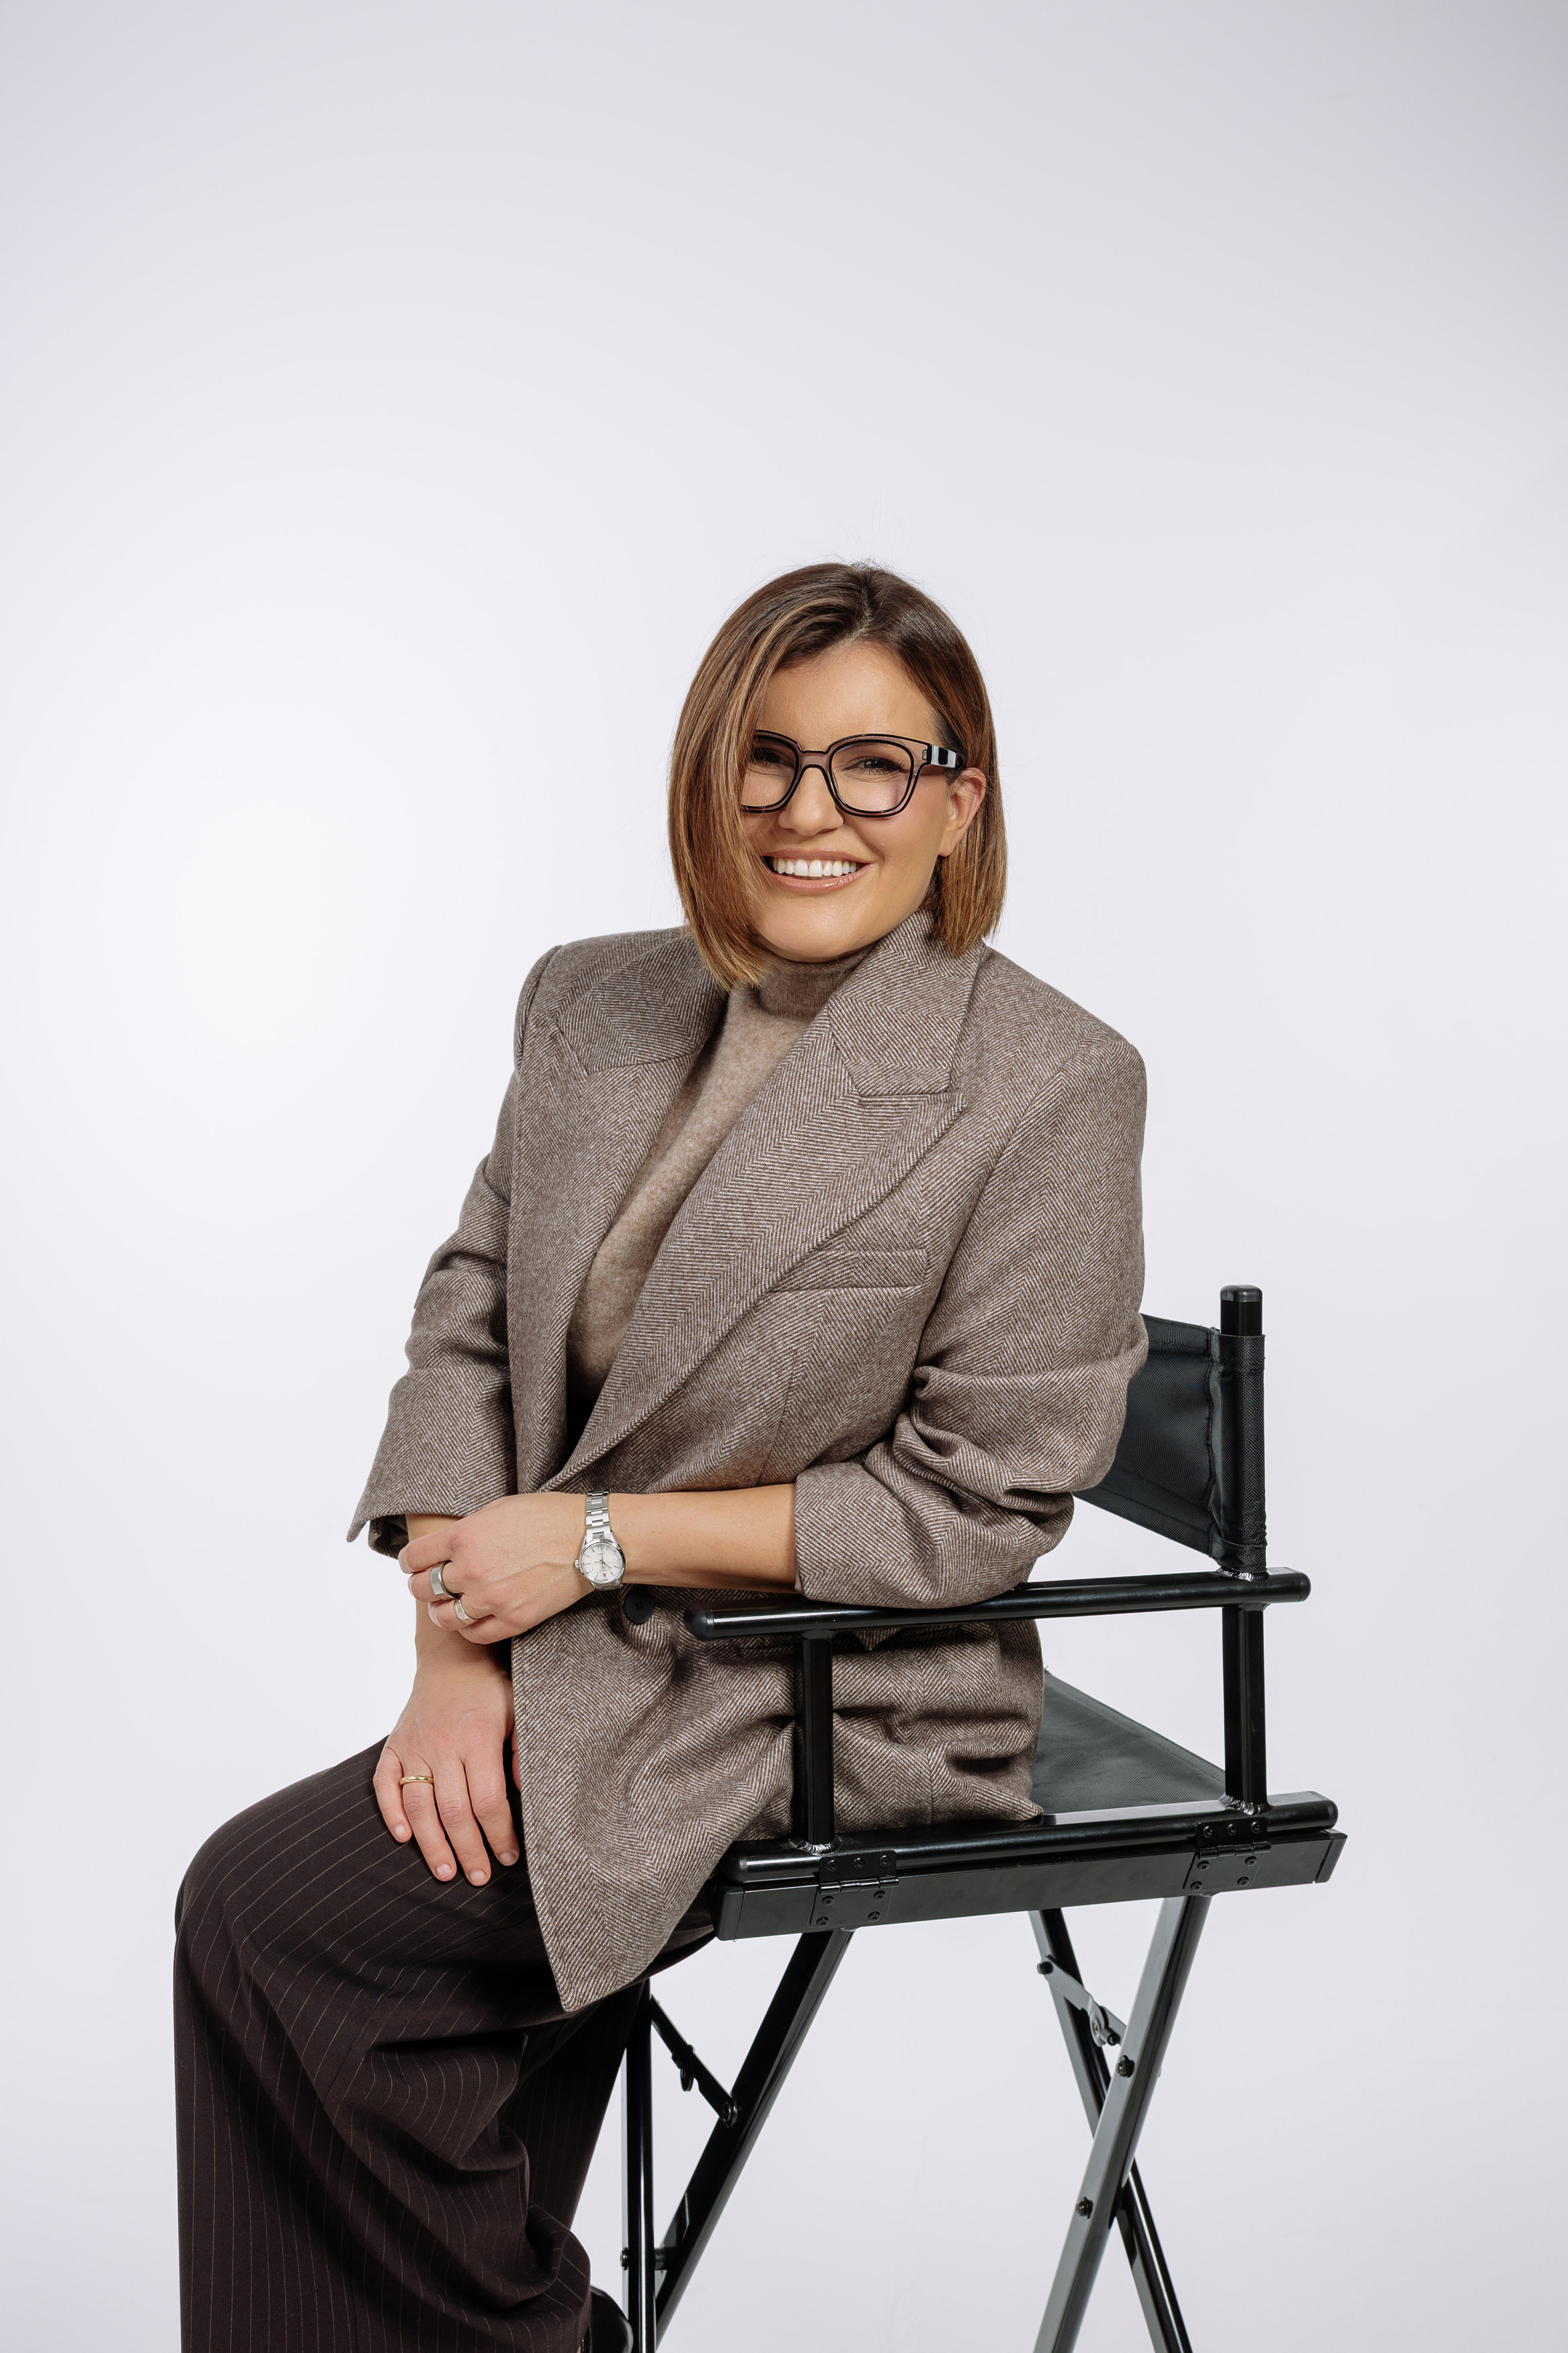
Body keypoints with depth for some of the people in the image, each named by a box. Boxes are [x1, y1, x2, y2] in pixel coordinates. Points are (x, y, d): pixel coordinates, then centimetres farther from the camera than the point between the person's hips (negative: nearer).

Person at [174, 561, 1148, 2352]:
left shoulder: (1051, 1090, -13)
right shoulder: (590, 1007, 6)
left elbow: (978, 1504, -13)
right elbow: (467, 1324, 6)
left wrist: (598, 1540, -14)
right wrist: (458, 1647, -9)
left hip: (836, 1714, -6)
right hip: (573, 1678, 6)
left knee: (271, 1906, -14)